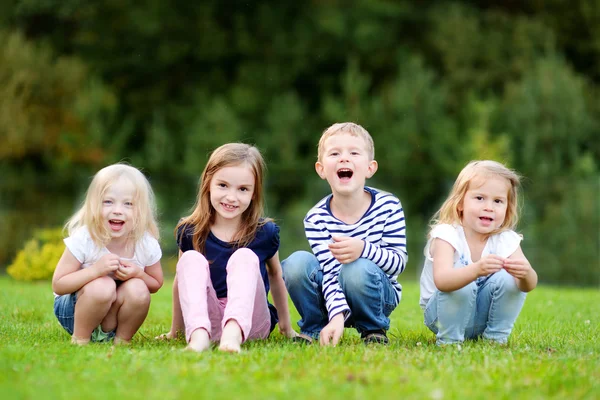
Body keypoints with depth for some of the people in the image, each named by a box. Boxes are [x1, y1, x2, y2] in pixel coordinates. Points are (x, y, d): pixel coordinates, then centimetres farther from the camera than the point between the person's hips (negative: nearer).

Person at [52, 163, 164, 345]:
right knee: (102, 286, -34)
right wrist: (95, 270, -36)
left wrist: (138, 274, -22)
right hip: (73, 310, -3)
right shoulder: (83, 240, -22)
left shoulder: (146, 244, -14)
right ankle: (79, 339, -11)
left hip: (114, 315, 3)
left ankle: (122, 341, -4)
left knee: (138, 289, -28)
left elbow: (155, 284, 2)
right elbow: (58, 285, -20)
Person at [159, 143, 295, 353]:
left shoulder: (265, 233, -2)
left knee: (245, 257, -24)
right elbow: (181, 281, 10)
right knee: (191, 259, -22)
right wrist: (175, 330, 18)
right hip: (209, 321, 1)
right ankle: (198, 334, -45)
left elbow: (275, 276, 12)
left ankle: (233, 332, -49)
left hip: (250, 321, -1)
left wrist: (286, 328, 22)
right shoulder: (190, 232, -1)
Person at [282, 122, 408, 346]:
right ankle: (314, 328, -2)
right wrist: (337, 315, -39)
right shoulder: (316, 218, -14)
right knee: (297, 262, -26)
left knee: (359, 269, -35)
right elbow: (330, 273, -21)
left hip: (379, 296, -1)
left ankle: (374, 329, -5)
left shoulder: (388, 206, -14)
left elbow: (399, 261, -17)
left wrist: (364, 249, -37)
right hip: (334, 299, 1)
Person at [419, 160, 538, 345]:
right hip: (443, 314, -4)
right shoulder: (447, 234, -22)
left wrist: (526, 273, -49)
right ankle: (449, 339, -16)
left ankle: (496, 337, -6)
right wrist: (476, 270, -59)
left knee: (508, 278, -21)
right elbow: (441, 281, -40)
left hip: (483, 316, 4)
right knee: (462, 277, -32)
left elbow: (529, 285, -24)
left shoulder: (506, 240, -10)